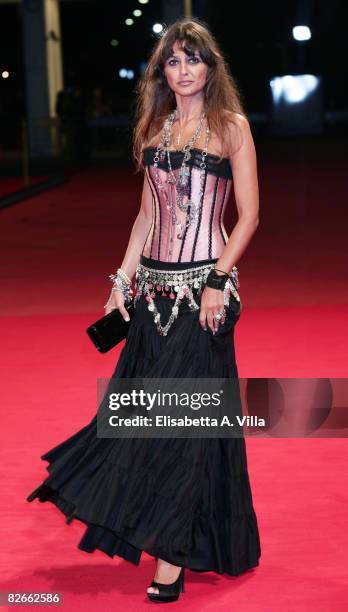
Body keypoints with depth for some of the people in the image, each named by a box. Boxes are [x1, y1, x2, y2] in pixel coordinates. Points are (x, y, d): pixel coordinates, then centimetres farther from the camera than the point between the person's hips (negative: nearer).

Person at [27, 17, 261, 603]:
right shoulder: (155, 128, 13)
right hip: (155, 284, 5)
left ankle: (174, 554, 4)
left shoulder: (232, 126, -2)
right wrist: (124, 279, 10)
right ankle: (149, 530, 26)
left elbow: (248, 214, -5)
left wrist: (219, 281, -14)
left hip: (204, 284, -5)